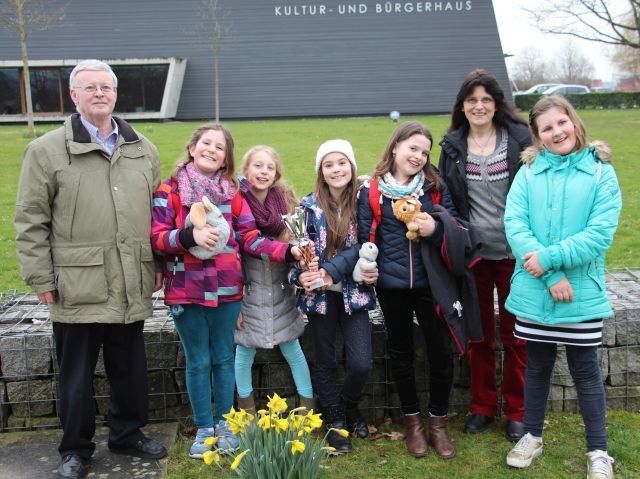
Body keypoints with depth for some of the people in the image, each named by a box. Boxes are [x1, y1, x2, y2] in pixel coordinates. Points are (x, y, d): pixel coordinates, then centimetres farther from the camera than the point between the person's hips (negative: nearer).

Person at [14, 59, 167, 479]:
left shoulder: (143, 149, 10)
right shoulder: (47, 150, -2)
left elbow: (157, 212, 15)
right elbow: (31, 221, -2)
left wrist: (160, 264, 12)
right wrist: (41, 278, -5)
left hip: (132, 287, 3)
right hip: (78, 287, -3)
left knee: (131, 368, 15)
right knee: (76, 374, 10)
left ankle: (128, 433, 35)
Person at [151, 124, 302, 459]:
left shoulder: (232, 192, 5)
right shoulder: (170, 190, -3)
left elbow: (249, 238, 0)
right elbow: (156, 237, -9)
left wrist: (287, 252, -13)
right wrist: (190, 235, -27)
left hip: (226, 289, 2)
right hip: (186, 290, -2)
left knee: (223, 358, 13)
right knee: (198, 362, 9)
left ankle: (223, 423, 29)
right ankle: (203, 427, 25)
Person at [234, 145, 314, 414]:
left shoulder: (286, 202, -2)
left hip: (281, 294, 2)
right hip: (248, 294, -2)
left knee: (293, 351, 8)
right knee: (245, 353, 8)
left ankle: (308, 407, 22)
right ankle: (246, 412, 26)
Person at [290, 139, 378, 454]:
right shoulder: (309, 206, -2)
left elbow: (362, 247, -7)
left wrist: (331, 271, -18)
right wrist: (300, 276, -21)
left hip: (353, 293, 0)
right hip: (319, 294, 0)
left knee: (361, 363, -6)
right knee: (326, 362, 9)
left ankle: (349, 406, 26)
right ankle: (334, 420, 29)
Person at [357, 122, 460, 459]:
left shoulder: (435, 186, 3)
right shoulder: (371, 191, 1)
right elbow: (366, 237, 3)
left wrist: (436, 231, -17)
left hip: (431, 282, 0)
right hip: (391, 285, 0)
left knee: (440, 352, 4)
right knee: (401, 353, 13)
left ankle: (438, 422, 24)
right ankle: (413, 421, 30)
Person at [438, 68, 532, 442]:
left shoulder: (519, 138, -4)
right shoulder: (453, 145, 3)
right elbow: (445, 199, 8)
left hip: (514, 253, -2)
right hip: (473, 254, 2)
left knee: (515, 335, 9)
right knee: (480, 335, 13)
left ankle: (517, 411, 25)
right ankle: (483, 407, 28)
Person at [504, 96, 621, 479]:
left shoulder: (601, 171, -3)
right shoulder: (528, 172, 1)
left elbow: (601, 233, -12)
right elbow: (514, 224, -10)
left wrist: (550, 257, -20)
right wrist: (551, 276, -18)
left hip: (582, 293, -1)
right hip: (533, 291, 2)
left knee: (586, 371, 10)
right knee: (537, 367, 16)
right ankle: (533, 437, 34)